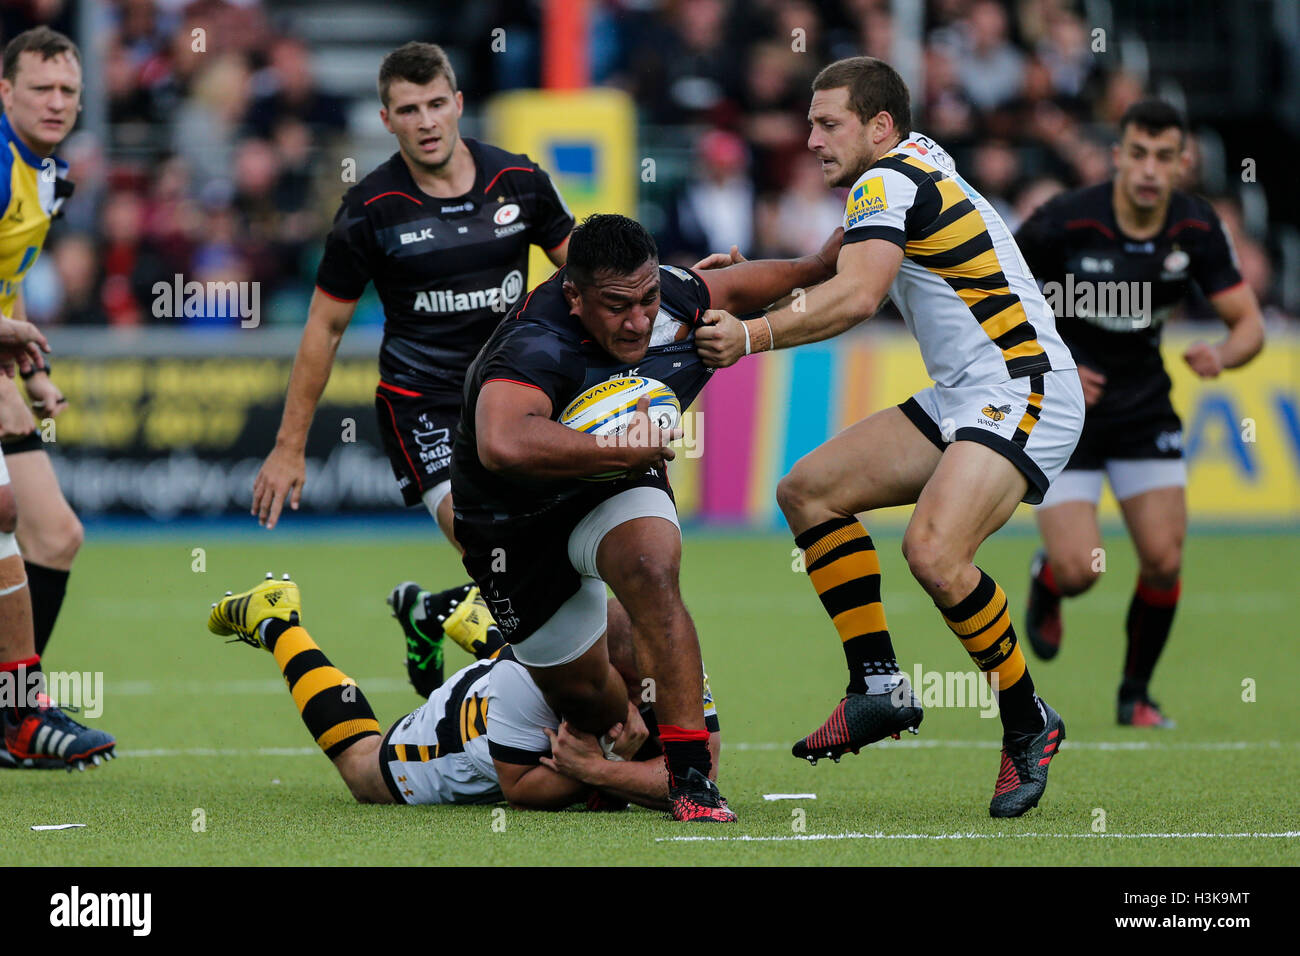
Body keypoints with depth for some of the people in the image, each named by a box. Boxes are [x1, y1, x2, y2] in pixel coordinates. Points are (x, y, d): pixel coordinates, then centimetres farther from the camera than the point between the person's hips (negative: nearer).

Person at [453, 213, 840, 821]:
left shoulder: (672, 300, -17)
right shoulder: (535, 348, -37)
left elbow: (733, 286, 8)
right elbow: (503, 445, -57)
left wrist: (813, 267, 20)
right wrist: (630, 449, -48)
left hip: (613, 493, 3)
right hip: (517, 522, -3)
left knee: (651, 567, -31)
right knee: (584, 696, 6)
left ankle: (690, 777, -30)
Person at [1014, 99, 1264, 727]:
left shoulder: (1197, 229, -10)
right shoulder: (1066, 221, -21)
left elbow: (1249, 324, -6)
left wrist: (1220, 355, -29)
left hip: (1144, 409, 3)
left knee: (1164, 560, -8)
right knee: (1078, 570, -13)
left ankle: (1136, 695, 15)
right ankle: (1044, 585, 27)